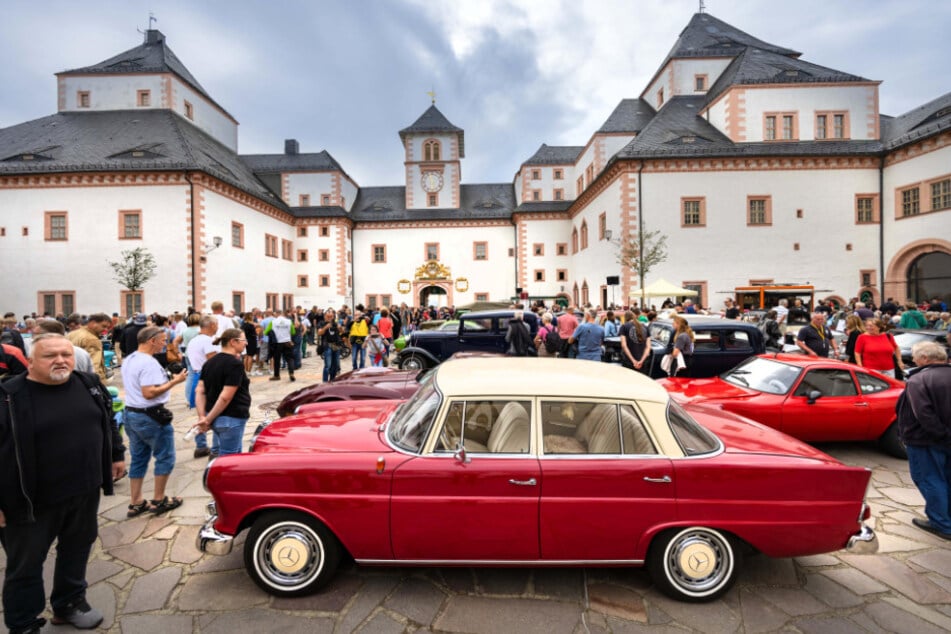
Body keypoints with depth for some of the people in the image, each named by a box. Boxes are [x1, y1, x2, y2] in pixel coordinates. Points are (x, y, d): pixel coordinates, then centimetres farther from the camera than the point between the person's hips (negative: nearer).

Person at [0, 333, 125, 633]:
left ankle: (69, 603, 40)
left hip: (85, 491, 5)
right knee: (25, 565, 13)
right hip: (32, 499, -4)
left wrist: (117, 454, 13)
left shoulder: (90, 384, 0)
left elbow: (108, 423, 12)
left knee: (76, 551, 20)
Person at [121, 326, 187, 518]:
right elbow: (149, 393, -27)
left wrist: (166, 379, 14)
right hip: (150, 416, -10)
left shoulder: (128, 360, 10)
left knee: (138, 459, 16)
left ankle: (136, 503, 22)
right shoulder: (149, 363, -22)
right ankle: (159, 501, 14)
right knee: (165, 458, 5)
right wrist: (174, 381, -21)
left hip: (131, 413, 10)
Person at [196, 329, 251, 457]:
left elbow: (200, 391, 3)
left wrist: (202, 416, -2)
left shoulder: (210, 362, 9)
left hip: (216, 417, 9)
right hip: (230, 419, -8)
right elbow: (226, 397, -22)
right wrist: (208, 419, -13)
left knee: (235, 454, 22)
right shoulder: (235, 364, -16)